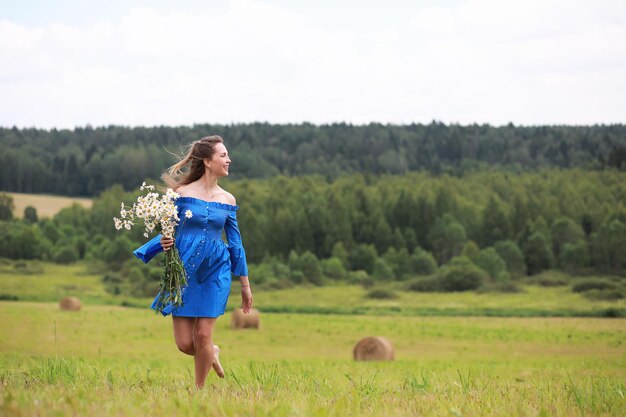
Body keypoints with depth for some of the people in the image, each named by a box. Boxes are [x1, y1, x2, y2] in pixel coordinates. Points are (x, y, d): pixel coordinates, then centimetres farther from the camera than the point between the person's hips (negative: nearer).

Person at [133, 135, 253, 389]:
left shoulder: (228, 200, 6)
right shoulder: (182, 193, -2)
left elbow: (236, 243, 11)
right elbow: (167, 232, 4)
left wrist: (245, 285, 12)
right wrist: (163, 243, -21)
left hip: (215, 272, 1)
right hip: (184, 270, -1)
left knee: (203, 334, -6)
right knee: (185, 343, -3)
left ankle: (199, 389, 13)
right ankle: (211, 353, 31)